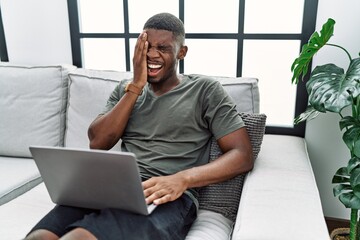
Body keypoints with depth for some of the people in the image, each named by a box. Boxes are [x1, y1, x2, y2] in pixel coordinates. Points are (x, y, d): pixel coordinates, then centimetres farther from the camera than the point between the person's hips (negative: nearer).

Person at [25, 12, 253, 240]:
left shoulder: (205, 90, 5)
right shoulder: (126, 88, 18)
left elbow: (243, 155, -2)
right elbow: (98, 143, 6)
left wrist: (183, 179, -18)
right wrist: (136, 86, -1)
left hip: (169, 198, -3)